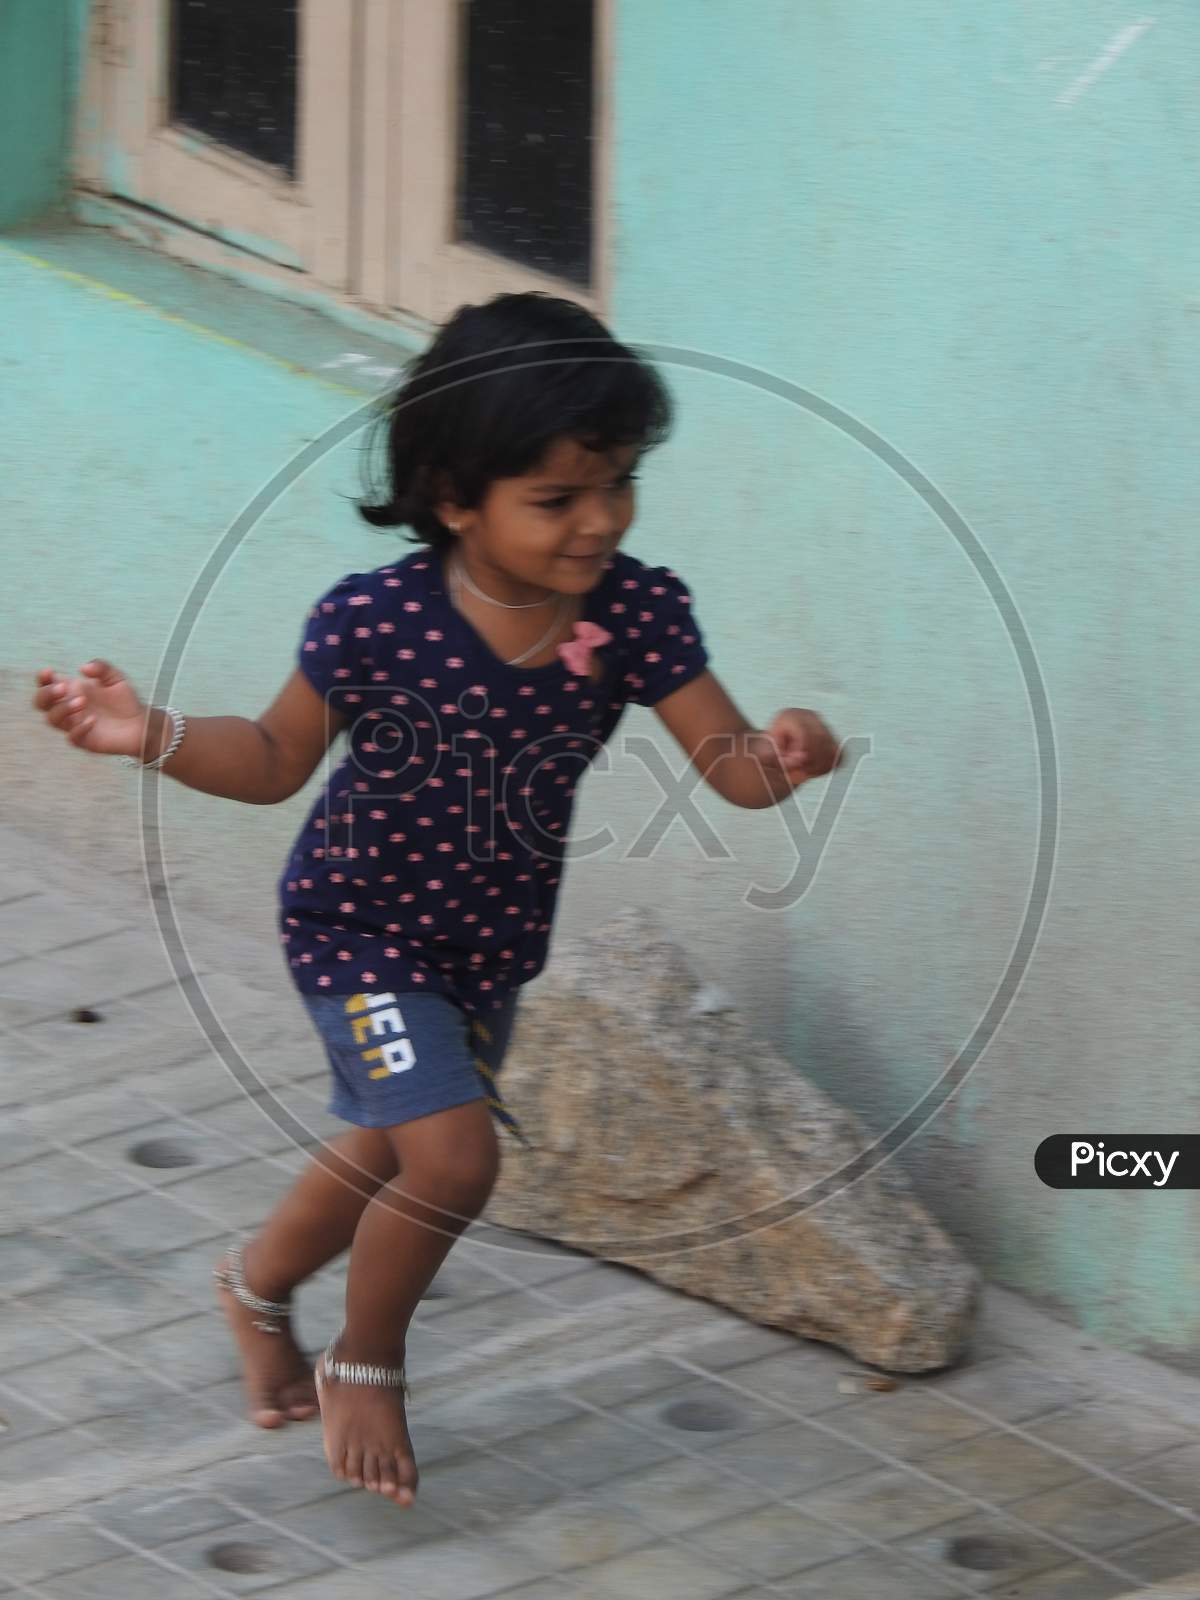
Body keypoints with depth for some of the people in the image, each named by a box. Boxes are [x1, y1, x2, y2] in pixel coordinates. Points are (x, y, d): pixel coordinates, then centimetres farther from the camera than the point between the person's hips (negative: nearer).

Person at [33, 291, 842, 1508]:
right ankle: (365, 1365, 14)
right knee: (453, 1156, -16)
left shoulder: (637, 612, -21)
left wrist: (783, 753, -42)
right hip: (360, 922, -5)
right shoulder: (372, 622, -29)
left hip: (497, 938, 5)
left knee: (389, 1151, 24)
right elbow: (276, 761, -13)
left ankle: (260, 1284, 56)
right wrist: (155, 736, -29)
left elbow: (729, 766, -19)